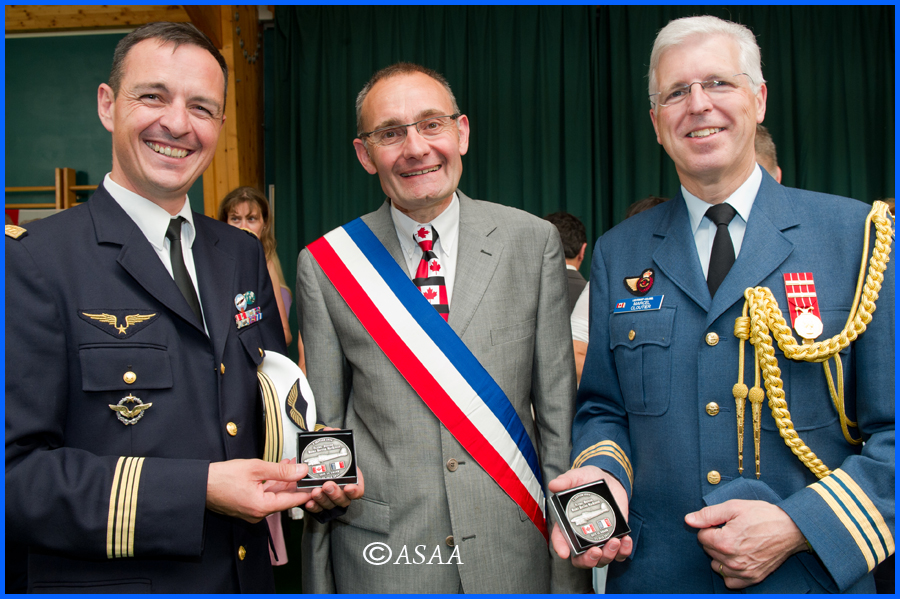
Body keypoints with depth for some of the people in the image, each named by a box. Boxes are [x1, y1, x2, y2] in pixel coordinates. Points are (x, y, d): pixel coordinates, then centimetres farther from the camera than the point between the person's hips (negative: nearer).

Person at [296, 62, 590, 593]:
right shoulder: (325, 264, -2)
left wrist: (569, 571, -1)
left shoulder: (534, 242, -2)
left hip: (515, 555, 1)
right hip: (380, 565, 0)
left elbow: (559, 414, -1)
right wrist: (319, 581, 2)